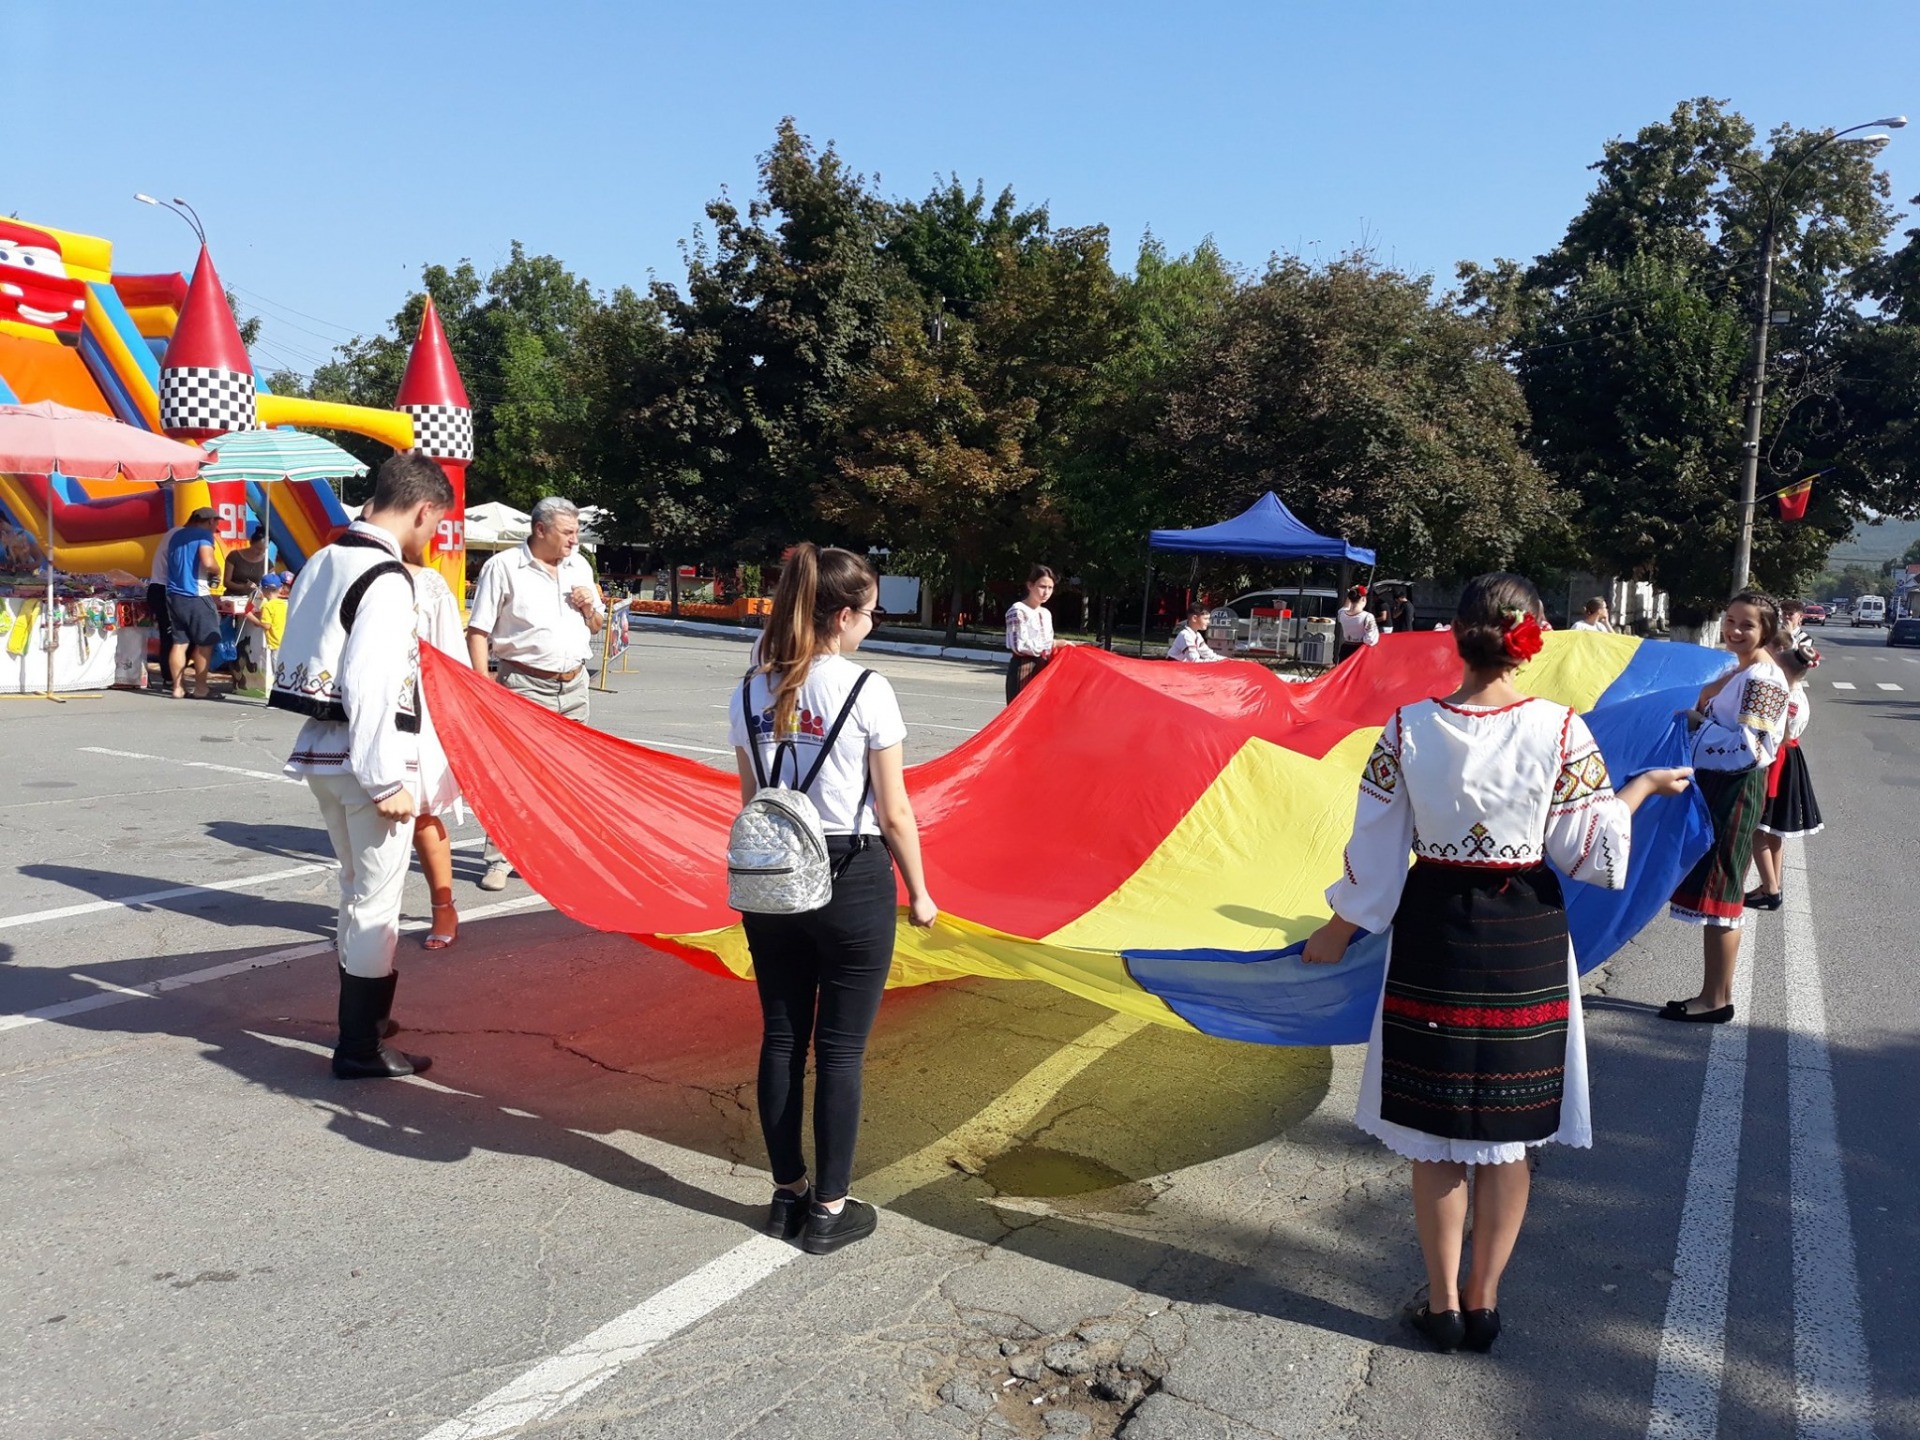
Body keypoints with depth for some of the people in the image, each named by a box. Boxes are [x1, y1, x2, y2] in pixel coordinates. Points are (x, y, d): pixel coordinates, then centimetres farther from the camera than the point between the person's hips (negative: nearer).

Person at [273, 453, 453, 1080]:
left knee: (357, 887, 23)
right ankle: (360, 1048, 11)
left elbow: (304, 653, 14)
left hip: (319, 747, 9)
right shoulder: (388, 579, -18)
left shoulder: (323, 562, 10)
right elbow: (369, 687, -23)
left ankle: (365, 1013, 38)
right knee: (376, 900, 2)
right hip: (364, 755, -9)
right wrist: (386, 781, -20)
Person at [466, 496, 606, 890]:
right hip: (524, 685, -5)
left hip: (573, 684, 6)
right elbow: (477, 631, -7)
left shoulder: (579, 567, 11)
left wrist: (590, 607, -1)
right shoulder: (503, 567, -5)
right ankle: (499, 860, 3)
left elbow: (597, 627, 21)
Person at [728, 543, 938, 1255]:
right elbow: (894, 810, -9)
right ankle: (829, 1210, 16)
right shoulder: (866, 691, -13)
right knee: (840, 1050, 6)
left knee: (781, 1040, 14)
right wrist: (918, 891, 2)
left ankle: (787, 1195, 26)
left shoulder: (751, 694, 1)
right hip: (854, 882, -4)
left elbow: (751, 801, 8)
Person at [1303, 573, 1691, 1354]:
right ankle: (1483, 1303, 26)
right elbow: (1591, 851, -5)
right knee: (1509, 1135, 15)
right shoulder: (1560, 730, -12)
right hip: (1526, 944, 0)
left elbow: (1374, 850, -5)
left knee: (1436, 1132, 14)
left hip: (1432, 939, 0)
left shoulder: (1407, 728, -10)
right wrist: (1641, 788, 13)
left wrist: (1339, 928, 10)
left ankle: (1443, 1305, 23)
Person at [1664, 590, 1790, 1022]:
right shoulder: (1738, 671, 14)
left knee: (1716, 895, -4)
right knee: (1713, 893, 13)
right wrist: (1699, 715, 7)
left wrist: (1696, 722, -15)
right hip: (1716, 787, 10)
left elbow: (1749, 747, -23)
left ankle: (1717, 999, 5)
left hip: (1734, 792, -10)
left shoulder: (1762, 679, -16)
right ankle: (1714, 994, 21)